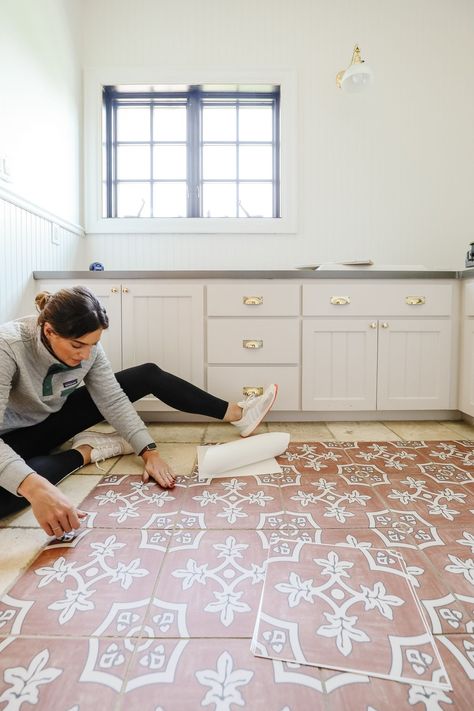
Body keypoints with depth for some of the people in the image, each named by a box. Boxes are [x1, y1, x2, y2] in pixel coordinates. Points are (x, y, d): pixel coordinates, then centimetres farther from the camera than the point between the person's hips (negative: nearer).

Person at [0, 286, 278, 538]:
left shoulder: (86, 343, -19)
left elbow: (113, 401, -16)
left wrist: (149, 451, -27)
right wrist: (37, 489, -57)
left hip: (56, 417, 4)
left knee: (149, 375, -8)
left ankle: (236, 414, -2)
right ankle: (86, 452, -15)